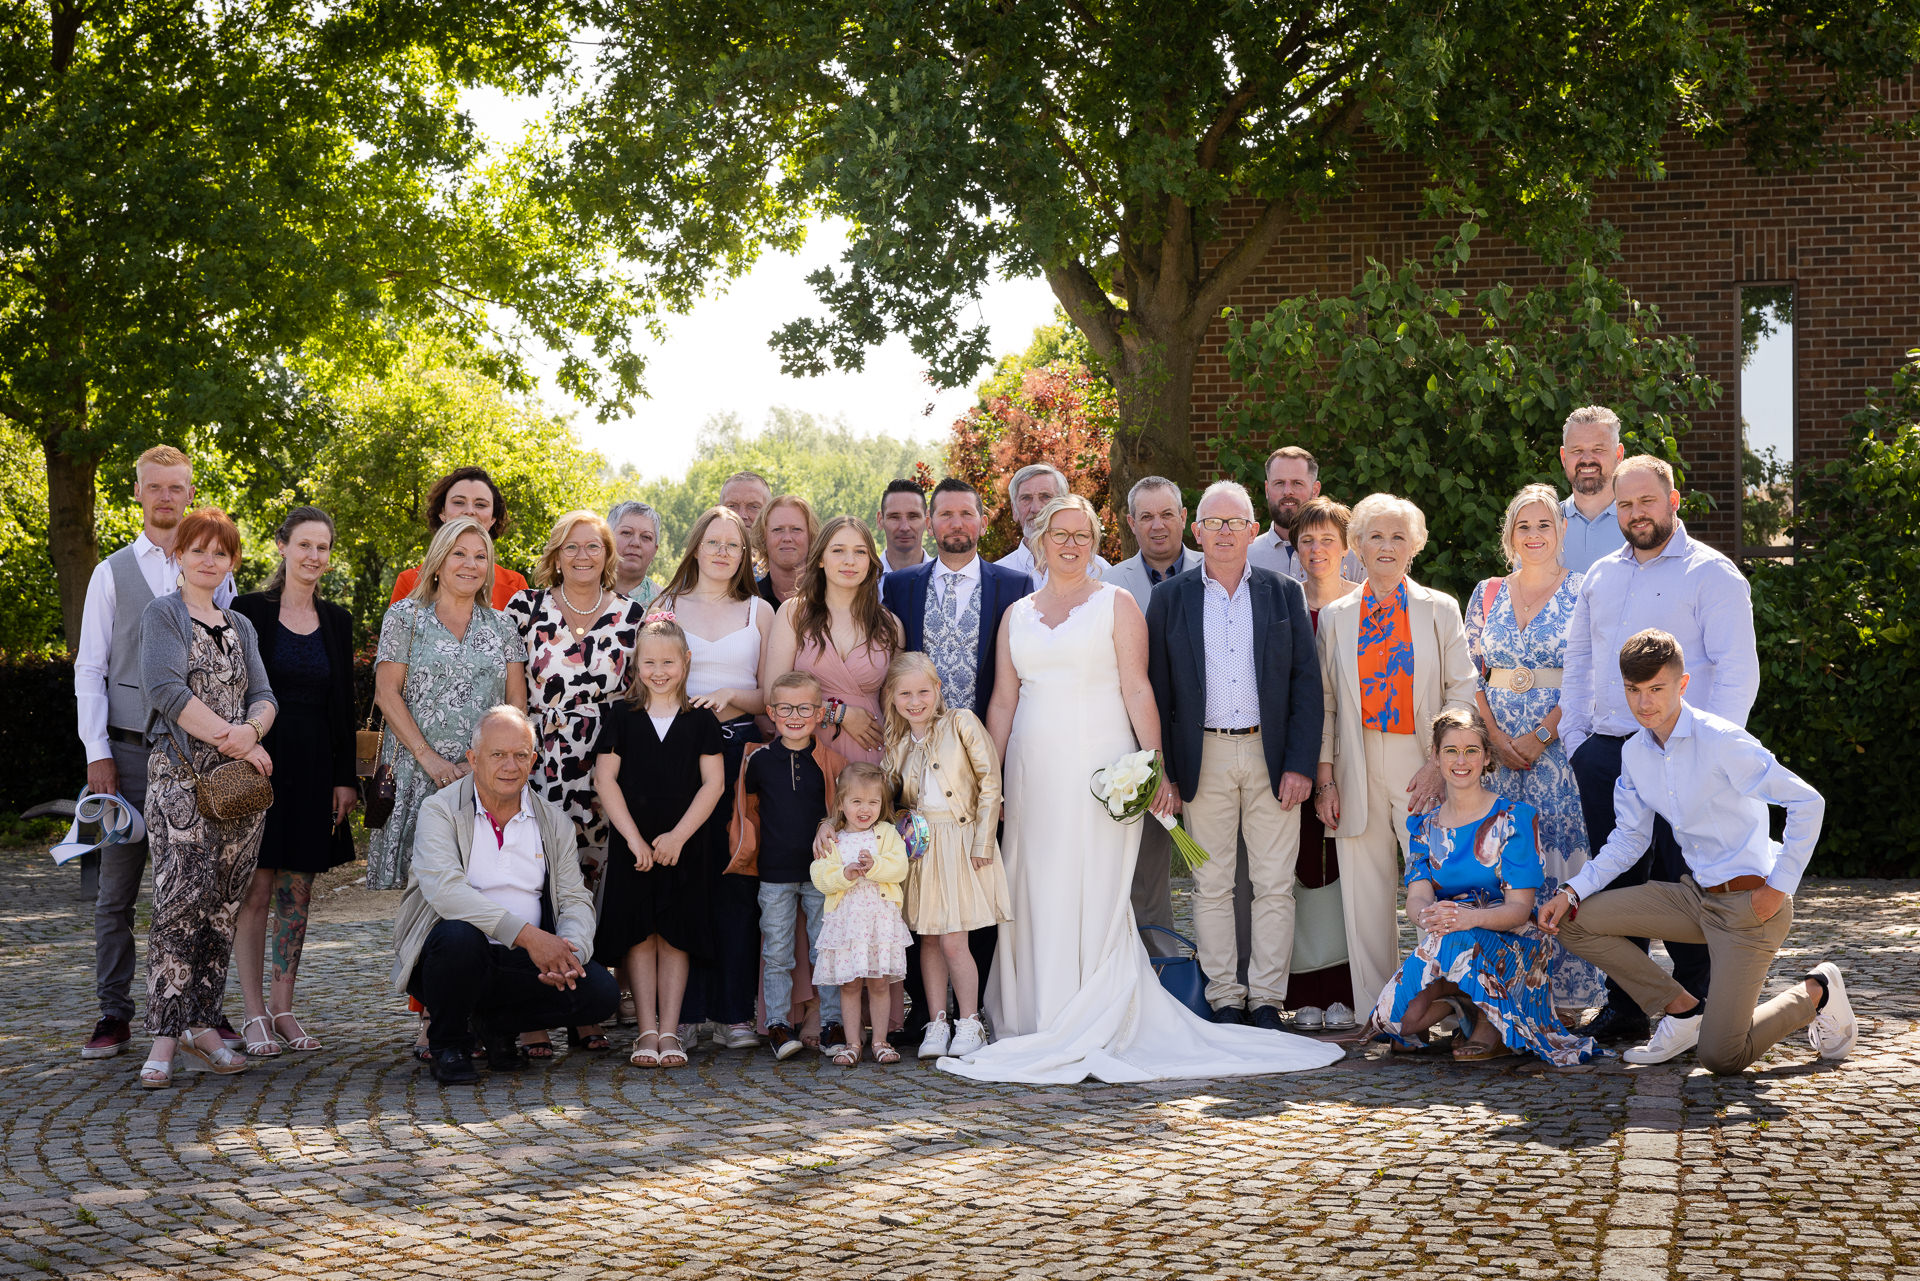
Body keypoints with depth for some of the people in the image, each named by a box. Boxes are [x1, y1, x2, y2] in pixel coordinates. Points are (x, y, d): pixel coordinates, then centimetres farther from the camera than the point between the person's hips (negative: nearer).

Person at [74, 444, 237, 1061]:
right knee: (116, 889, 0)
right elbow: (90, 668, 5)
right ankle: (114, 1016, 7)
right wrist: (97, 752, -4)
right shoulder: (112, 573, 7)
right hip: (129, 750, 0)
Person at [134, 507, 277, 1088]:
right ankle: (166, 1035, -12)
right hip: (181, 775, -5)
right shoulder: (163, 615, 2)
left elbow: (263, 696, 11)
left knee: (224, 904, 3)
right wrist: (232, 739, -12)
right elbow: (166, 690, -11)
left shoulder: (240, 626, 19)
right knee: (181, 900, -13)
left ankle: (202, 1024, 9)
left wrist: (252, 729, -12)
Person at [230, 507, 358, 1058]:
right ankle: (254, 1013, 3)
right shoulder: (249, 613, -2)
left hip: (314, 768, 4)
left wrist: (346, 778, 6)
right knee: (258, 889, -3)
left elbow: (344, 704, 12)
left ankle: (283, 1008, 13)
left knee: (298, 893, 6)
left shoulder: (336, 621, 11)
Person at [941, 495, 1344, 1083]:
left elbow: (1137, 690, -4)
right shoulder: (1017, 615, 14)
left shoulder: (1116, 605, 3)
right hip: (1034, 770, 4)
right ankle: (1044, 1023, 11)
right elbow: (1002, 701, 13)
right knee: (1039, 896, 4)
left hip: (1099, 766, -4)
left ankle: (1093, 1030, -1)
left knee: (1095, 894, -5)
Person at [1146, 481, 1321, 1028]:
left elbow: (1306, 684, 3)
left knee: (1274, 885, 2)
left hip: (1272, 757, 0)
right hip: (1204, 757, 0)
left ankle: (1267, 1001, 10)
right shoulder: (1169, 598, 5)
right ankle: (1224, 1000, 12)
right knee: (1211, 886, 3)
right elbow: (1157, 690, 5)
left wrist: (1301, 764, -5)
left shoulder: (1285, 594, 6)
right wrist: (1163, 772, -2)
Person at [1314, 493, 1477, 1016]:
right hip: (1357, 768, 2)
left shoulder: (1440, 609, 7)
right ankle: (1375, 1013, 10)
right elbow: (1324, 701, 9)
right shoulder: (1335, 616, 10)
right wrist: (1324, 778, 2)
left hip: (1422, 766, -1)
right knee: (1365, 892, 2)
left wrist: (1438, 764, -8)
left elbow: (1462, 692, 2)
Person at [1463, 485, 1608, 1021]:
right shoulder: (1487, 594, 12)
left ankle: (1567, 994, 0)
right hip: (1498, 748, 3)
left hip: (1560, 743, -3)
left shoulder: (1583, 592, 1)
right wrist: (1496, 737, -4)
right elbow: (1471, 675, 10)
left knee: (1561, 859, -6)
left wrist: (1539, 735, -13)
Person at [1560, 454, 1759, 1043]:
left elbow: (1738, 670, -8)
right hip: (1603, 752, 6)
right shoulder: (1601, 575, 17)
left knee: (1681, 882, -4)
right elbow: (1578, 660, 21)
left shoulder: (1712, 573, -2)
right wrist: (1575, 737, 10)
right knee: (1614, 882, 8)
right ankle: (1623, 1008, 17)